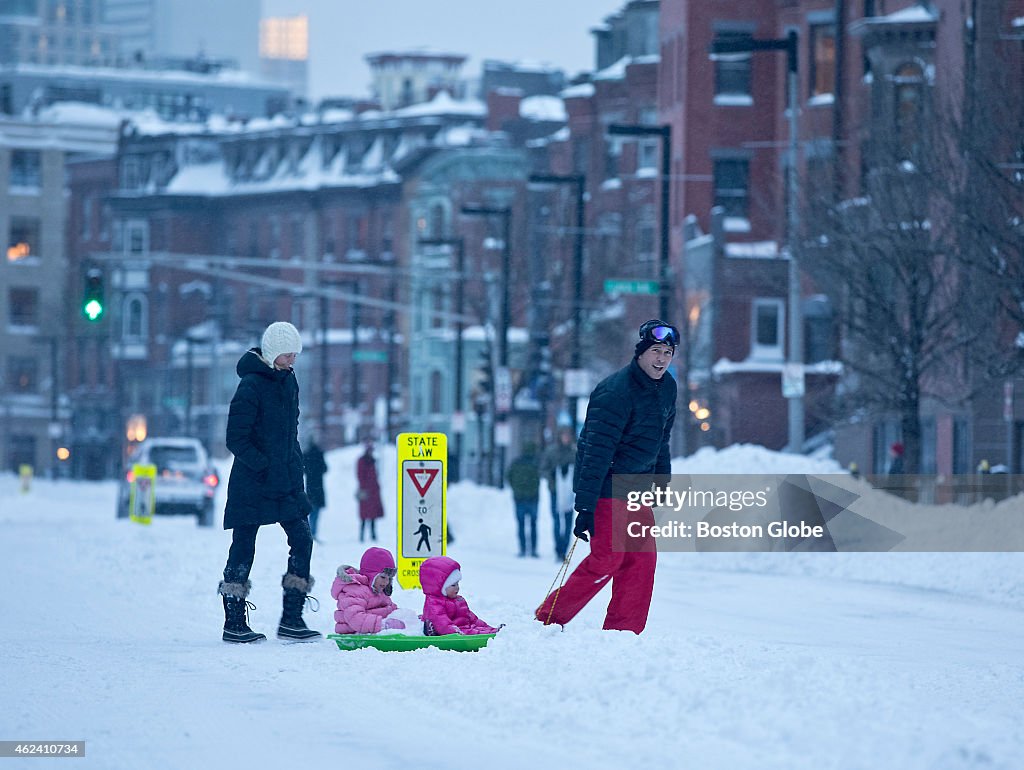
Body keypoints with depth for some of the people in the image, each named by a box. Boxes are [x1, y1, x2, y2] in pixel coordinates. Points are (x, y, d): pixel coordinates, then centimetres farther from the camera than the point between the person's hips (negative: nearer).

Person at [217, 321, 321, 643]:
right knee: (243, 548, 0)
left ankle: (291, 619, 4)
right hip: (253, 484, -8)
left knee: (302, 540, 0)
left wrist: (295, 466, 11)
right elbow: (236, 440, -16)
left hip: (286, 483, 8)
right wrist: (266, 466, -18)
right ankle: (234, 622, 7)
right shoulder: (251, 385, -15)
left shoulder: (288, 381, 10)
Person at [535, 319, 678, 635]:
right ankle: (548, 619, 3)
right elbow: (597, 452, -24)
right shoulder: (614, 393, -21)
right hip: (607, 488, -8)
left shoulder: (667, 388, 7)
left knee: (643, 560, 1)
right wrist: (586, 507, -27)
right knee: (607, 559, -9)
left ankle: (624, 633, 6)